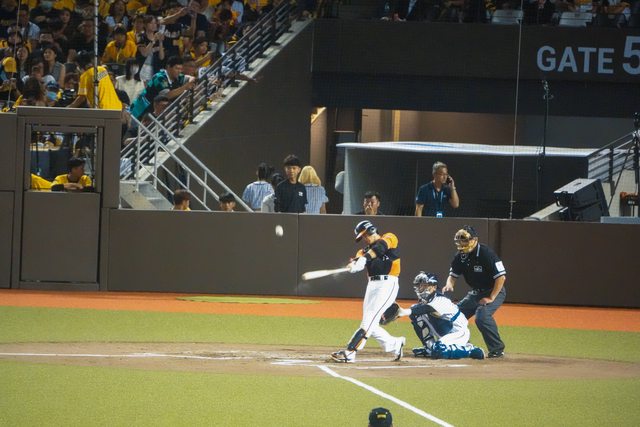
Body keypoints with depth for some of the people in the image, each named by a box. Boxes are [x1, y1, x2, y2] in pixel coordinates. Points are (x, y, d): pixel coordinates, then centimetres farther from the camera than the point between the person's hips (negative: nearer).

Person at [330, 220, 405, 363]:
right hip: (372, 285, 8)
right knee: (370, 325, 9)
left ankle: (349, 353, -21)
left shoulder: (389, 238, 0)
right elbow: (359, 259, -5)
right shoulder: (366, 250, 18)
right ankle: (395, 345, 26)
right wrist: (354, 263, -30)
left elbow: (379, 247, -22)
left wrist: (364, 258, -39)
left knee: (368, 321, -14)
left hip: (387, 284, -8)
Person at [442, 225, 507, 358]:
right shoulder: (460, 256, -2)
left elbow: (501, 277, -24)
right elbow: (453, 275, 9)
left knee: (482, 317, -30)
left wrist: (491, 298, -24)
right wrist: (449, 285, -15)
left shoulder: (486, 254, -24)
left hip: (494, 292, -8)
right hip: (475, 293, 8)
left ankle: (497, 349, -19)